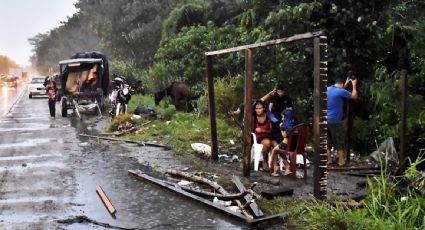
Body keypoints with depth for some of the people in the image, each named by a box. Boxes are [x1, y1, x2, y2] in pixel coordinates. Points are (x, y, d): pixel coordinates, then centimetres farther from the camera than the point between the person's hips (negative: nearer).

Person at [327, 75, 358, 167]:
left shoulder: (328, 89, 8)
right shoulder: (341, 91, -14)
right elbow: (354, 96, -2)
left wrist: (346, 83, 34)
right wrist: (354, 85, 9)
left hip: (326, 120, 7)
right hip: (335, 121, -7)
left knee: (328, 141, 12)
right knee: (339, 141, 3)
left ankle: (328, 160, 14)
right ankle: (341, 161, 6)